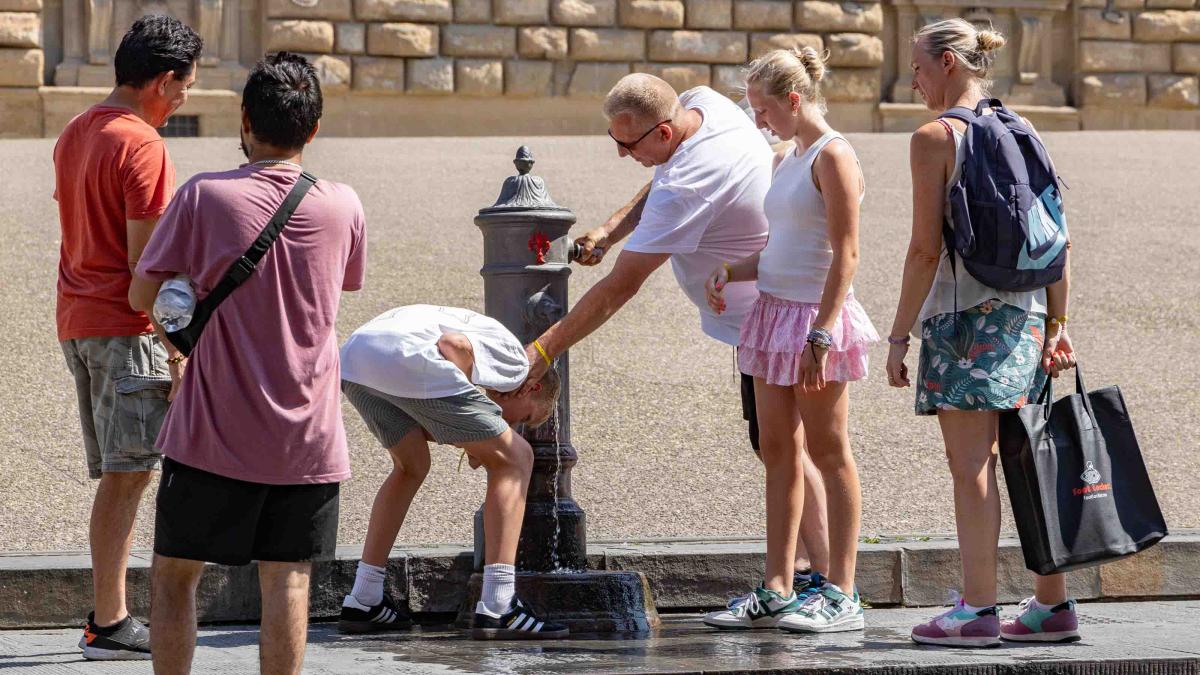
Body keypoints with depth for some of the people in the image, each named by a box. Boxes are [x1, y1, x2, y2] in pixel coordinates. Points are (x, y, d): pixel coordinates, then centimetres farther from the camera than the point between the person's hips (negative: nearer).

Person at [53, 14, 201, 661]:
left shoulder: (74, 134, 15)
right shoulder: (141, 145, -14)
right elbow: (144, 257, -17)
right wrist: (175, 348, -14)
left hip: (76, 320, 9)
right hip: (125, 325, -9)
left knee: (117, 478, 12)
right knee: (127, 476, -7)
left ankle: (107, 617, 12)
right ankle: (109, 623, -8)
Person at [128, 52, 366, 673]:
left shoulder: (204, 196, -9)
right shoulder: (342, 207, -1)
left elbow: (143, 294, -4)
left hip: (214, 433, -2)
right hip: (308, 438, 2)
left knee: (174, 575, 10)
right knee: (286, 578, 5)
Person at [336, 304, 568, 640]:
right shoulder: (515, 358, 14)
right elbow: (453, 344, -6)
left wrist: (469, 441, 24)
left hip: (352, 358, 9)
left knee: (412, 467, 32)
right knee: (515, 459, 5)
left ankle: (362, 603, 31)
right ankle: (497, 609, -3)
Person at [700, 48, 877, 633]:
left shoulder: (833, 156, -11)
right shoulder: (786, 161, 16)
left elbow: (844, 254, -16)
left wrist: (819, 336, -22)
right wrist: (731, 272, 5)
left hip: (816, 318, -9)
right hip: (775, 312, 9)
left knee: (827, 452, -3)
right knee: (778, 450, 8)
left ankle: (840, 595, 1)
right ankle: (777, 591, 12)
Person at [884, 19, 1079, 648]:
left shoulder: (934, 139, -8)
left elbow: (925, 250, -12)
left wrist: (898, 336, -7)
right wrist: (1056, 325, 13)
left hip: (963, 313, -6)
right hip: (1023, 313, 6)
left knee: (971, 465, -4)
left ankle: (977, 609, -5)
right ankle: (1053, 605, 13)